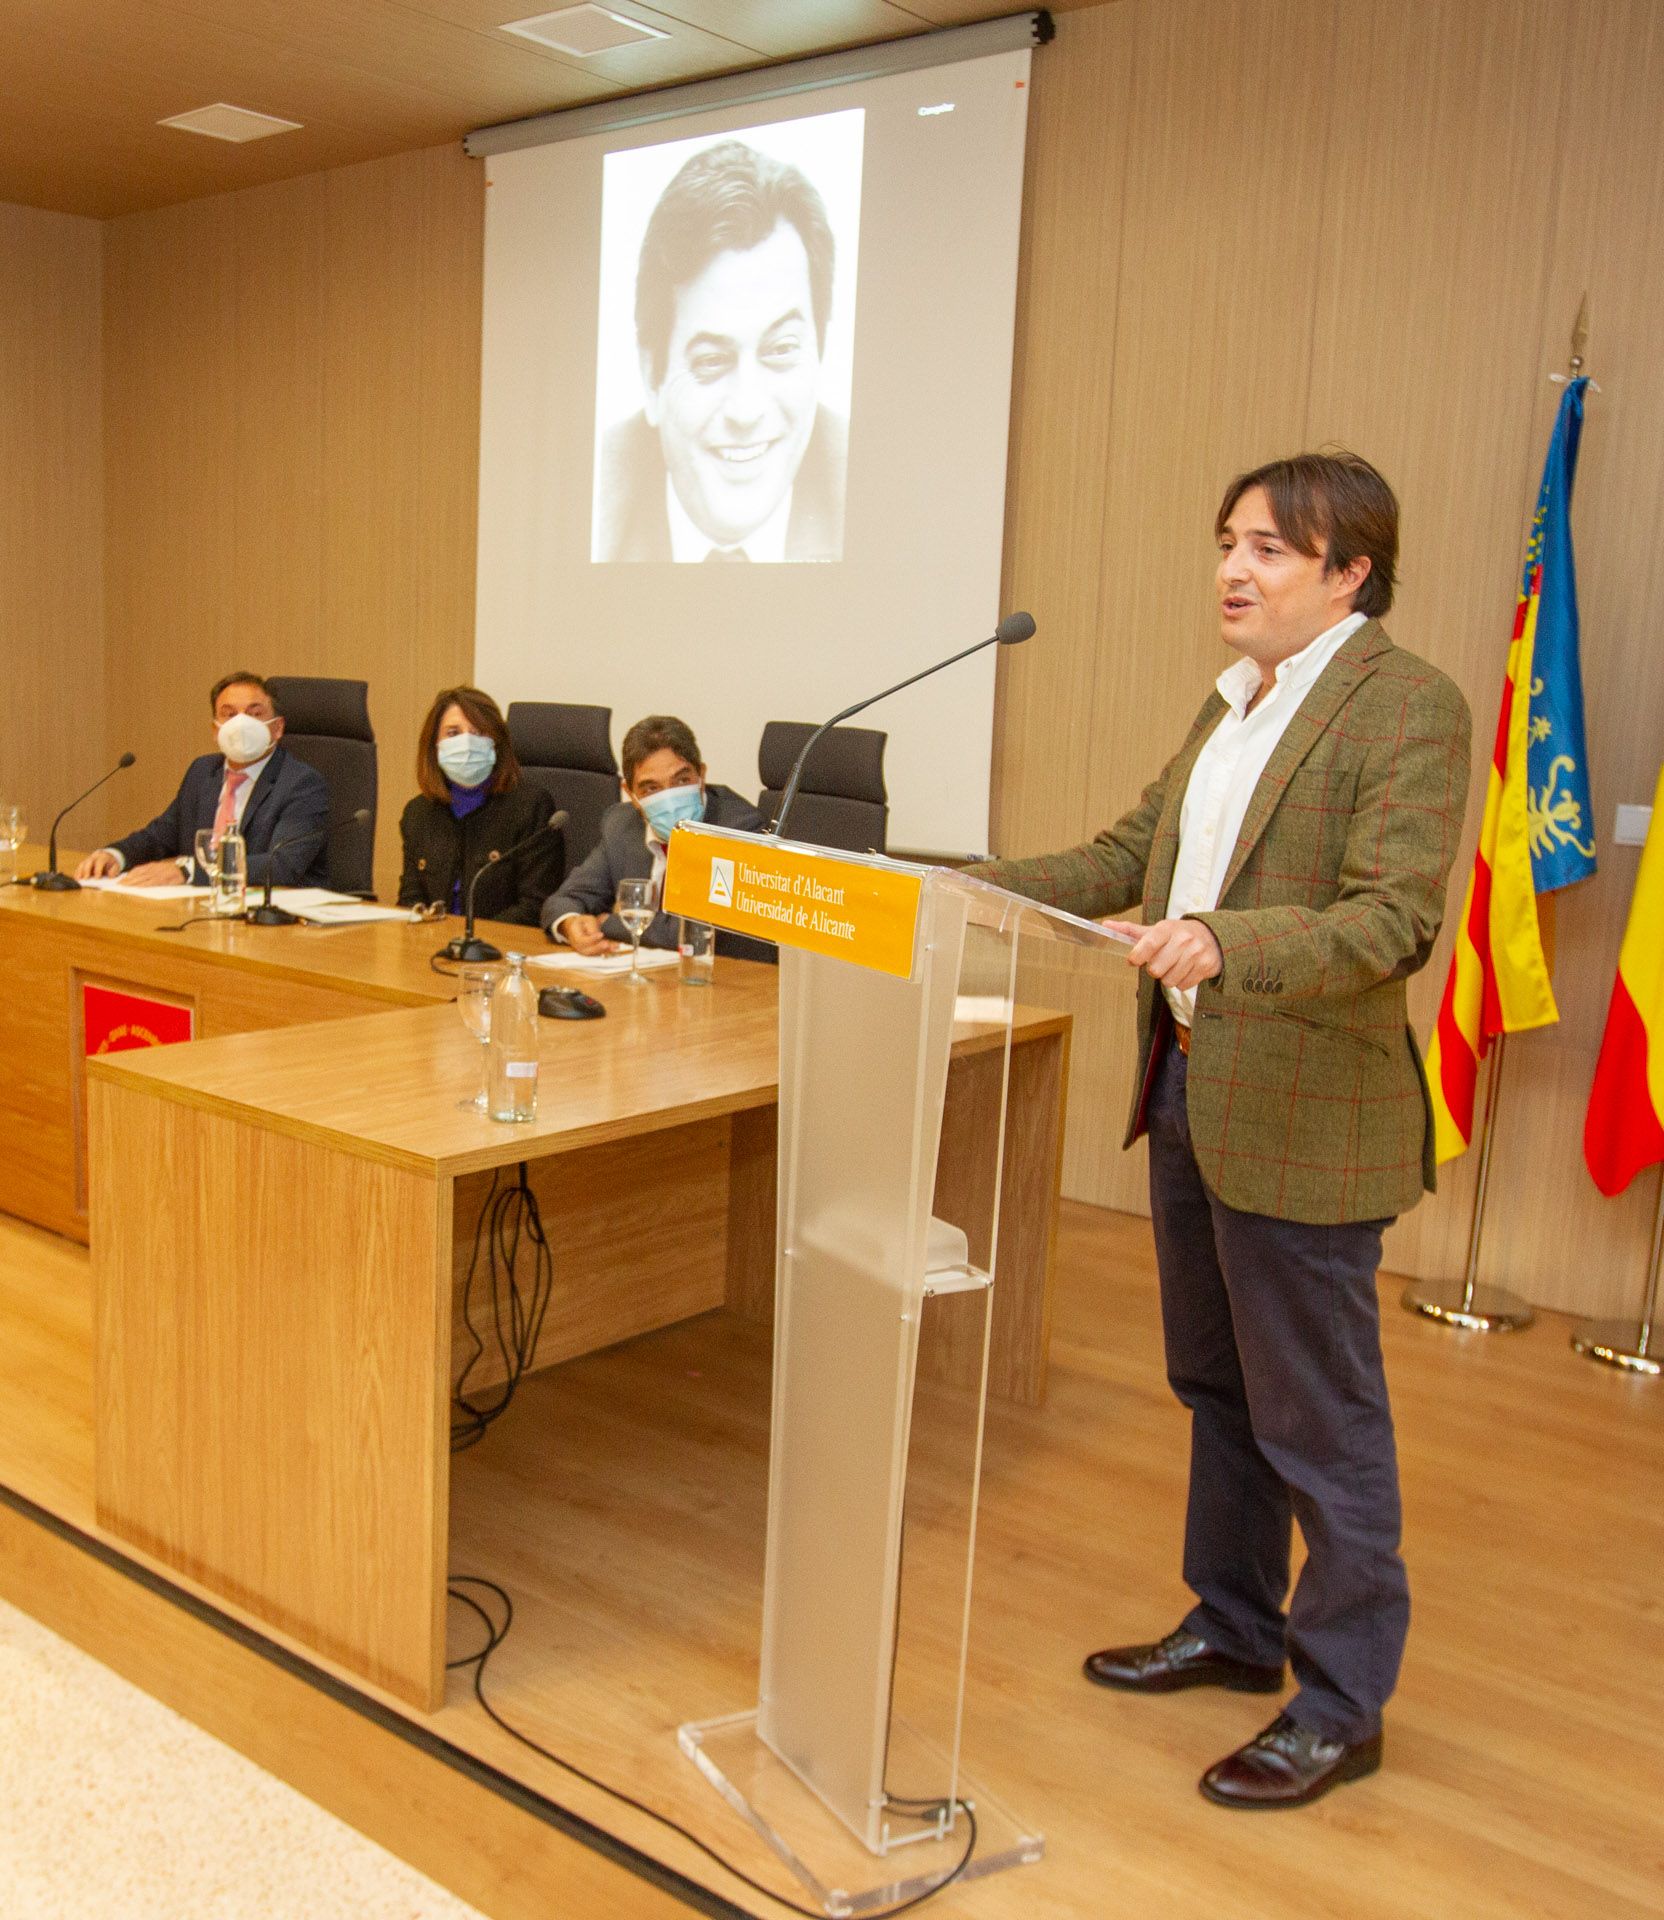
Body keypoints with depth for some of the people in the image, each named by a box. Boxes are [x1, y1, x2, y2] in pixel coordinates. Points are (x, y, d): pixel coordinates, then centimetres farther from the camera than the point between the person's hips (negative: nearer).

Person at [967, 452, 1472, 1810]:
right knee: (1216, 1388, 21)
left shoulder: (1409, 708, -14)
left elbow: (1393, 921, -24)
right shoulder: (1234, 704, 13)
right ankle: (1233, 1626, 40)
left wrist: (1226, 944, -38)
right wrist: (970, 885, 3)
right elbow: (1127, 857, 14)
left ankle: (1341, 1707, 22)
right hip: (1190, 1089, 9)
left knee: (1318, 1422, 5)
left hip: (1303, 1122, -9)